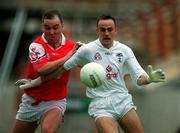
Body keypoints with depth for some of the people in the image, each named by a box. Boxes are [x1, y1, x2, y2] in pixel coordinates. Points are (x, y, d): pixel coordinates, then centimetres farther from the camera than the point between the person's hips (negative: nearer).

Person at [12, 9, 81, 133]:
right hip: (31, 101, 1)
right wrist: (66, 57, -26)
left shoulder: (72, 46, -4)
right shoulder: (36, 46, -12)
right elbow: (41, 69, -29)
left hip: (55, 102, -1)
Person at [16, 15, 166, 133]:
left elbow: (139, 78, 1)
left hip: (122, 100, 3)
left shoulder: (125, 51, 5)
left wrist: (149, 78, -23)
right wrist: (35, 82, 13)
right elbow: (62, 68, 9)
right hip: (100, 104, -3)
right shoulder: (87, 50, -2)